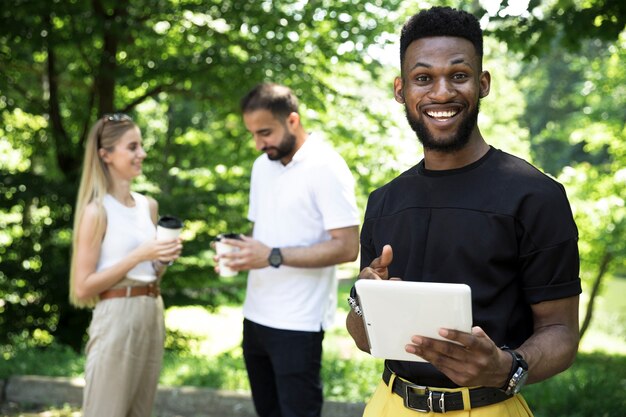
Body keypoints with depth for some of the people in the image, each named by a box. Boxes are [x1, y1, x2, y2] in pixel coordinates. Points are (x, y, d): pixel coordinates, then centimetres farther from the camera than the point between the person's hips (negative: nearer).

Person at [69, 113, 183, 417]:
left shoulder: (149, 205, 10)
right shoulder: (97, 210, -10)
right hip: (116, 318, -7)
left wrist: (164, 259, -1)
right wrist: (138, 256, -19)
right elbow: (82, 287, -13)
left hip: (153, 315, 7)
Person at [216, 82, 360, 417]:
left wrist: (273, 257, -22)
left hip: (297, 324, -7)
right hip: (256, 315, 8)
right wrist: (239, 251, -1)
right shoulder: (261, 166, 10)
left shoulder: (326, 167, -14)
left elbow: (346, 247, -19)